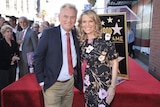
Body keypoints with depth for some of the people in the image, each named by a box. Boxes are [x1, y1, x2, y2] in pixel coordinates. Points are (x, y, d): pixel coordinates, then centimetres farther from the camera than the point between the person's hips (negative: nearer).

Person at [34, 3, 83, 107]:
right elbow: (38, 57, -8)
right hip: (53, 85, -4)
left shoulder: (76, 35, 3)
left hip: (70, 82, 4)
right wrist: (42, 81, -9)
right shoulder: (49, 33, -10)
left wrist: (78, 78, 3)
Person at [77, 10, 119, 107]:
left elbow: (114, 61, -8)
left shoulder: (106, 38, -11)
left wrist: (113, 86, -11)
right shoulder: (82, 42, 0)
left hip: (105, 84, -3)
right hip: (89, 84, 3)